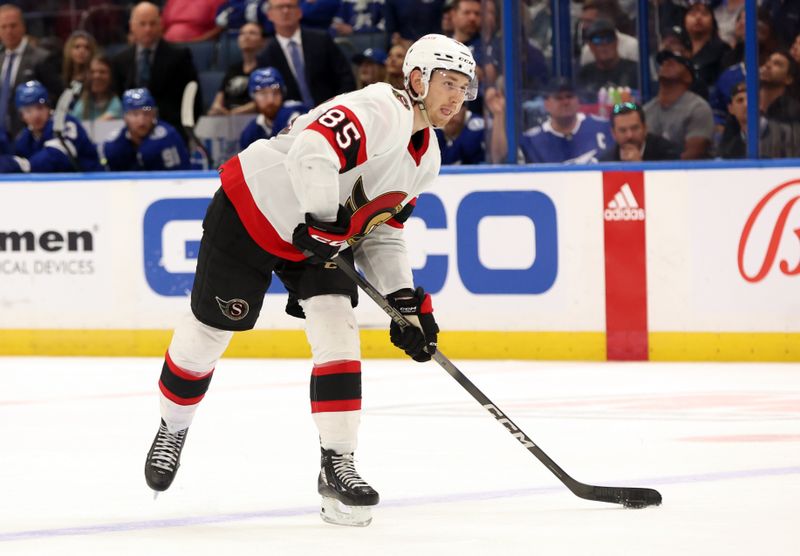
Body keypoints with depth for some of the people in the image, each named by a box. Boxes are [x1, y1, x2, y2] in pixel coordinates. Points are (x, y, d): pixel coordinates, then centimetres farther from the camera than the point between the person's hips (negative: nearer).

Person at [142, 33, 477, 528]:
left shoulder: (427, 157, 4)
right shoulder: (377, 112, -27)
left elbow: (382, 231, 10)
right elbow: (311, 152, -42)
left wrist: (405, 299, -1)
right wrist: (323, 223, -37)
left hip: (324, 239, 8)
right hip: (252, 209, -8)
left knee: (338, 330, -11)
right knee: (209, 331, 5)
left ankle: (338, 466, -9)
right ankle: (172, 429, 30)